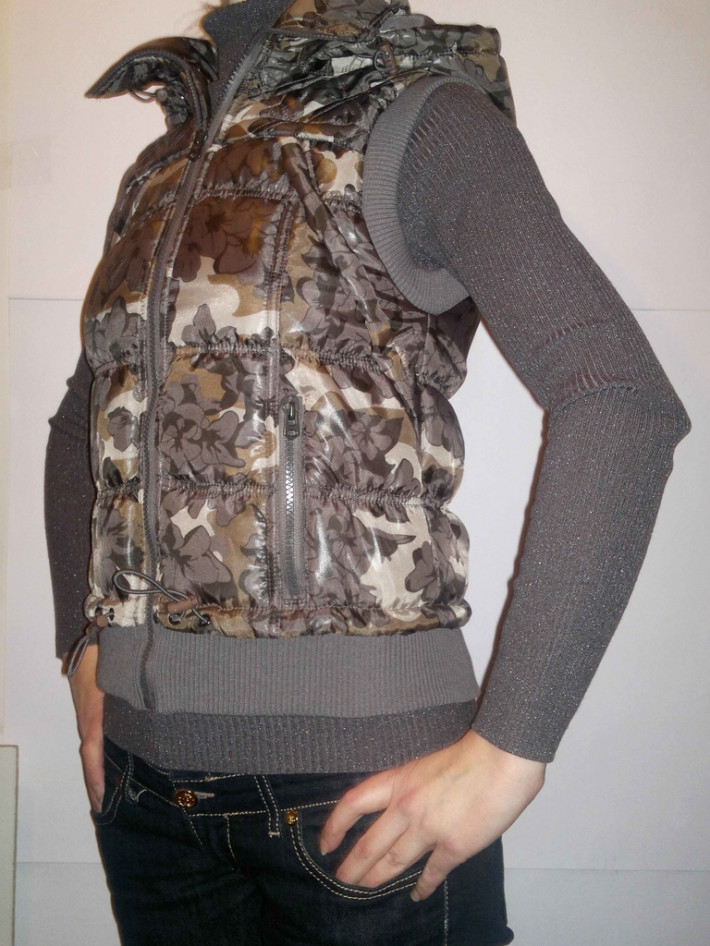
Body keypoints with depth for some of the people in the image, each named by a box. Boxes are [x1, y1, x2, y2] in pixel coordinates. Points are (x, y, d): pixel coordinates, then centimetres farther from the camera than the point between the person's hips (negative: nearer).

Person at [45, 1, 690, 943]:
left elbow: (626, 403, -18)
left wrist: (508, 750, -20)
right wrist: (85, 644, 10)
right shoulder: (162, 168, 12)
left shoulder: (417, 121, -6)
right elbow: (84, 422, 22)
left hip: (356, 771, -5)